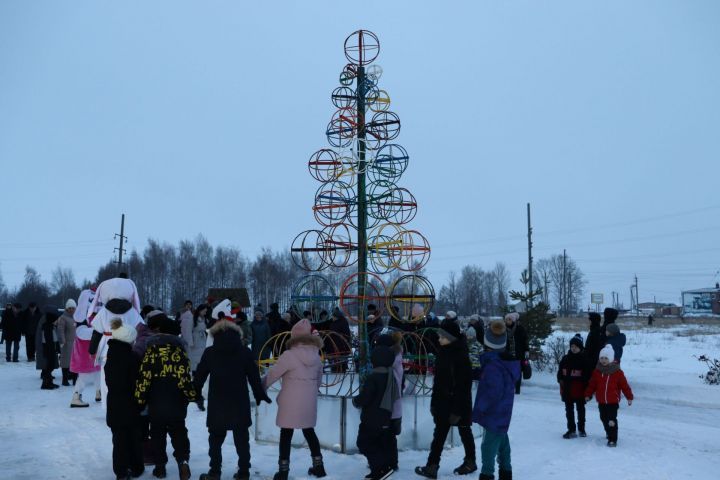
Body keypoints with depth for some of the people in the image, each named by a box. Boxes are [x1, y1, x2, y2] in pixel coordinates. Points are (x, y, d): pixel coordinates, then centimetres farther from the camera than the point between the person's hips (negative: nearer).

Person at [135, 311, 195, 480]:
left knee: (158, 434, 12)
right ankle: (183, 459, -6)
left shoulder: (151, 349, -9)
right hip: (177, 403, 2)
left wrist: (140, 398, -2)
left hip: (156, 403, -2)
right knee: (179, 432, 12)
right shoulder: (179, 347, -1)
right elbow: (185, 374, -2)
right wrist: (190, 395, 6)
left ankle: (160, 466, 17)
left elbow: (144, 376, -11)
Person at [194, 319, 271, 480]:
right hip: (240, 402, 1)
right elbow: (254, 376, 2)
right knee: (242, 439, 8)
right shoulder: (245, 351, -1)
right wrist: (260, 394, 13)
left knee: (216, 438, 12)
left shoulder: (210, 352, -1)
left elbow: (200, 375, 3)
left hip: (217, 402, 0)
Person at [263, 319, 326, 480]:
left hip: (291, 403, -5)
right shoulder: (316, 356, 1)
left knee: (286, 434, 8)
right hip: (309, 402, 5)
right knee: (309, 431, 20)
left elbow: (273, 374, -9)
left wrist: (261, 387, 6)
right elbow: (319, 379, 12)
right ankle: (318, 465, 25)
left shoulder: (289, 355, -17)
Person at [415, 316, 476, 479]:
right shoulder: (443, 352, 3)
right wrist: (434, 401, 11)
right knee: (439, 434, 9)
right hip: (444, 401, 7)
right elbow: (438, 380, 10)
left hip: (459, 403, -7)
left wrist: (457, 410, -21)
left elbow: (463, 386, -21)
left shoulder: (461, 356, -21)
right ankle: (432, 466, 15)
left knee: (464, 432, 9)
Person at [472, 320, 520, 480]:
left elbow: (492, 393, -27)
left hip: (493, 414, -9)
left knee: (489, 444, -2)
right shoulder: (509, 361, 4)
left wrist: (478, 409, -17)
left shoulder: (492, 365, -25)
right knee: (502, 441, 21)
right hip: (503, 413, 9)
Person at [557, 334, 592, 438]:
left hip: (580, 390, -3)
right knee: (569, 410, 7)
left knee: (580, 410, 13)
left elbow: (588, 375, -7)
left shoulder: (585, 359, -8)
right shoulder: (565, 358, 3)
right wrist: (561, 380, -5)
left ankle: (581, 429, 26)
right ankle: (571, 430, 14)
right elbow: (560, 371, 11)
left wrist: (587, 389, -13)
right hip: (567, 389, 3)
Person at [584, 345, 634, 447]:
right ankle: (609, 432, 42)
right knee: (604, 418, 17)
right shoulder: (597, 371, 1)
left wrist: (629, 397, 0)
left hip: (613, 401, -4)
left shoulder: (617, 372, -7)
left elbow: (624, 385, -2)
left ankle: (613, 439, -4)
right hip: (601, 401, 4)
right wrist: (588, 395, 5)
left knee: (612, 420, -9)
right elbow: (592, 385, 7)